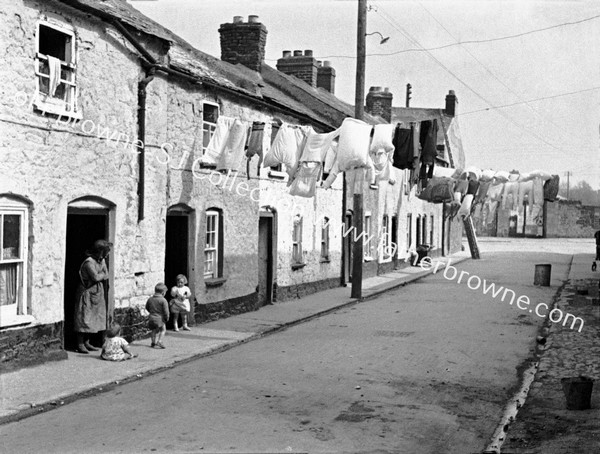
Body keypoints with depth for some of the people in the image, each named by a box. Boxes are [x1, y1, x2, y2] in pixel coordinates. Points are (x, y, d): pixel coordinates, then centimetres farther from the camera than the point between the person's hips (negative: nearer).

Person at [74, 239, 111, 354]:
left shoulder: (102, 260, 8)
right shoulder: (89, 262, -19)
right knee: (84, 318, -6)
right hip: (87, 292, -9)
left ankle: (86, 342, 19)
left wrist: (99, 275, -13)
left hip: (97, 293, 9)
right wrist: (102, 274, -7)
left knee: (94, 318, 11)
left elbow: (106, 275, 5)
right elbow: (96, 277, -25)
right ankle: (80, 344, 0)